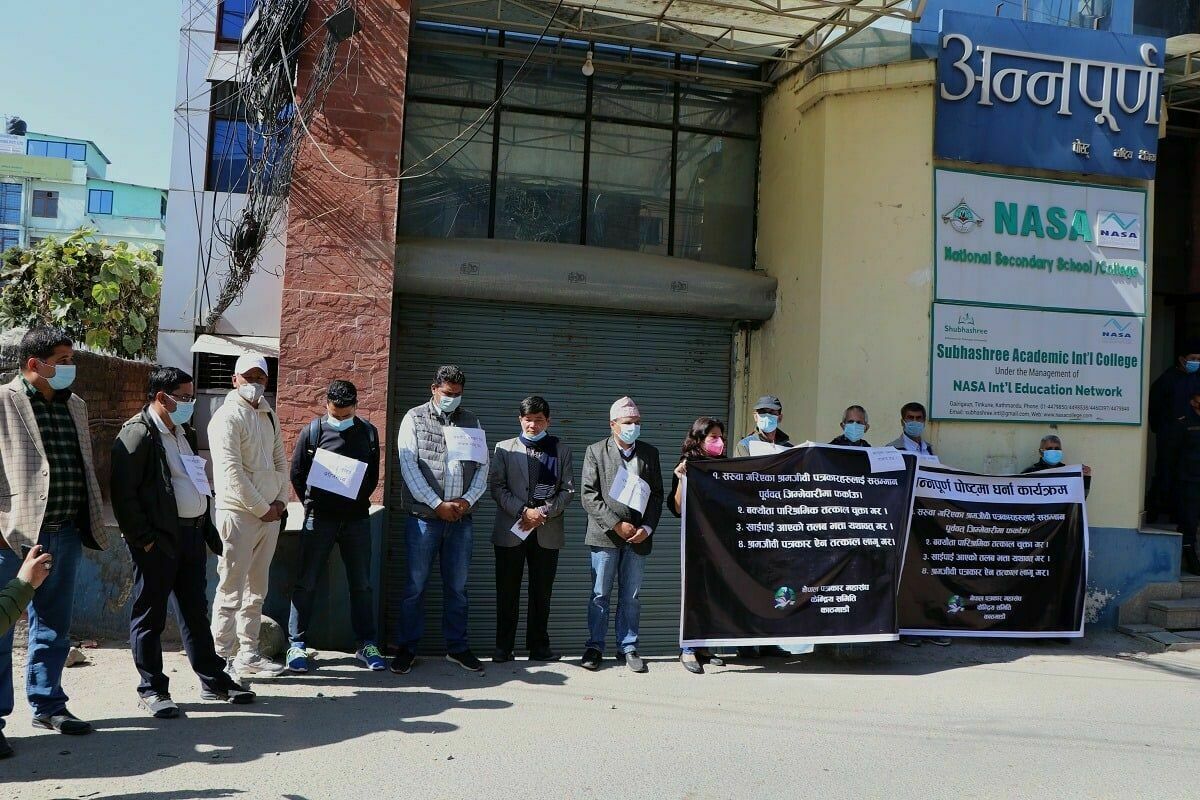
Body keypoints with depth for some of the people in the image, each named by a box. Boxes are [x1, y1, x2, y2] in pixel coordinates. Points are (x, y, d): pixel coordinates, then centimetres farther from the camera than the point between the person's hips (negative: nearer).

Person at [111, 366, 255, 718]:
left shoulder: (184, 433, 16)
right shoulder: (137, 434, -11)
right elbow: (123, 493, -15)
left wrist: (208, 530, 16)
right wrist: (144, 540, -16)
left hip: (191, 533, 8)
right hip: (157, 539, -8)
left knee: (196, 611, 14)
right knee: (150, 615, 4)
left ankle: (213, 681, 23)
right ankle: (152, 689, 14)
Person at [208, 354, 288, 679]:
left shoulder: (269, 416, 15)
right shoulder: (228, 417, -9)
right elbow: (232, 471, -15)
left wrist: (280, 501, 4)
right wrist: (261, 508, -13)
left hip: (270, 513, 8)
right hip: (239, 514, -8)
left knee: (256, 590, 14)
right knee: (231, 591, -4)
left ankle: (248, 654, 22)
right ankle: (223, 658, 3)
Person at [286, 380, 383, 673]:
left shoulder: (368, 432, 4)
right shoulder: (312, 431, -3)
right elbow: (297, 474, 5)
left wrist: (358, 501, 6)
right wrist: (312, 505, 5)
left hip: (357, 519, 2)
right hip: (319, 518, -2)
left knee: (361, 584, 6)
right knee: (306, 583, 1)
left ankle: (366, 643, 15)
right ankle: (296, 644, 10)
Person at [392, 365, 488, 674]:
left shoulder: (471, 422, 12)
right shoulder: (415, 418, 2)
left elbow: (483, 466, 8)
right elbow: (408, 466, -7)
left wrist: (467, 500, -8)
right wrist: (437, 504, -11)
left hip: (461, 518, 3)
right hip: (424, 516, -3)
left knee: (457, 586, 10)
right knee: (415, 585, 3)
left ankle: (457, 647, 21)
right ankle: (407, 648, 15)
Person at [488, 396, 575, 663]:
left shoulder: (561, 450, 9)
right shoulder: (505, 448, 7)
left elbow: (568, 490, 3)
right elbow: (496, 486, -1)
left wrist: (543, 513, -11)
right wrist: (523, 511, -13)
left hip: (547, 532, 1)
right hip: (511, 530, -1)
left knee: (541, 592, 6)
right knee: (507, 591, 3)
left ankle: (539, 646, 15)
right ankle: (503, 648, 12)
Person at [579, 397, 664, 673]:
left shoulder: (650, 453, 10)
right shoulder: (596, 452, 1)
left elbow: (657, 495, 9)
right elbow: (588, 495, -6)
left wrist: (647, 528, -5)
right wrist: (616, 524, -13)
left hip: (638, 536, 3)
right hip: (605, 535, -2)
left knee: (631, 596, 8)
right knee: (600, 595, 4)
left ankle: (628, 647, 17)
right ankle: (595, 647, 13)